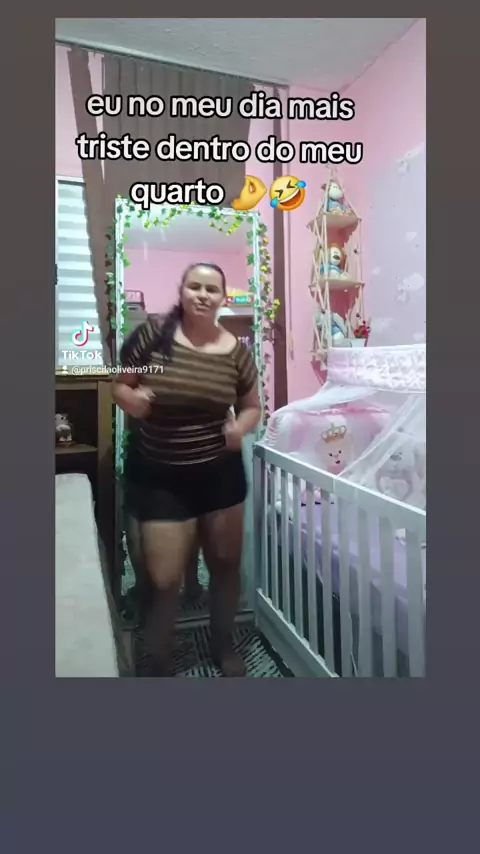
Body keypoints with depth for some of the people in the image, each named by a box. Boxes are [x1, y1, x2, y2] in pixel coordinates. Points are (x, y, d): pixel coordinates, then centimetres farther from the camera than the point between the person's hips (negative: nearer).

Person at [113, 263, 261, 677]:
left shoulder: (236, 350, -2)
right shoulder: (152, 333, -8)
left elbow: (252, 407, 8)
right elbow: (119, 386, 0)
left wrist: (241, 426, -14)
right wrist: (131, 399, -23)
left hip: (220, 474, 3)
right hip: (159, 477, -2)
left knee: (226, 564, 17)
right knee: (164, 580, 3)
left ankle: (223, 646, 44)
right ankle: (158, 665, 32)